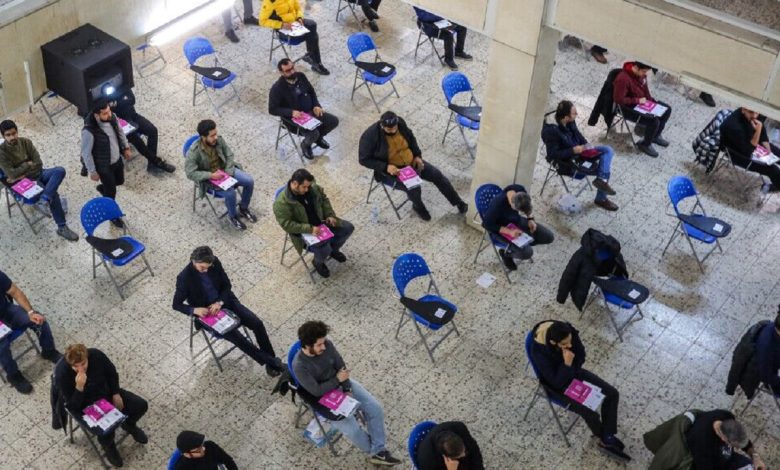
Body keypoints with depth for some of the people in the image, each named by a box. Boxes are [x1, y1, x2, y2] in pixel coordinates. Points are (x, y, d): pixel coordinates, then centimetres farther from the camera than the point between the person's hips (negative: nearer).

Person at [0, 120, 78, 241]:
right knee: (53, 194, -27)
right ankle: (62, 227, -21)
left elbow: (38, 163, -2)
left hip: (37, 173, 5)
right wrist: (28, 164, -9)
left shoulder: (25, 141, 0)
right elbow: (12, 174, -20)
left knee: (60, 170, -25)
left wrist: (23, 174, -13)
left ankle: (44, 199, -41)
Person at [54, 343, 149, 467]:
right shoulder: (62, 374, -32)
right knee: (107, 433, -25)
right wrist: (79, 387, -42)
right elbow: (73, 406, -26)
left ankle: (128, 424, 30)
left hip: (106, 393, 4)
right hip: (85, 406, -4)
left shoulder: (96, 355, -22)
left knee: (141, 406, -4)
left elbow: (112, 373, 0)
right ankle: (108, 447, 13)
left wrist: (116, 394, -6)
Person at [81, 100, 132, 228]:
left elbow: (120, 131, 6)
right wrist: (92, 172, -15)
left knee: (119, 181, 29)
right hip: (104, 166, -6)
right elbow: (86, 153, -23)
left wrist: (126, 147, 14)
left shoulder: (112, 117, -16)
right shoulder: (89, 131, -35)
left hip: (117, 159, 6)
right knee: (111, 192, 12)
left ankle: (102, 188, 61)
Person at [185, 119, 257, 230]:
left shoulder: (219, 140, -12)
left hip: (225, 170, 5)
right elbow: (190, 173, -24)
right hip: (209, 179, -5)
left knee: (249, 181, -11)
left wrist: (228, 174, -13)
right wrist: (211, 175, -30)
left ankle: (243, 208, 13)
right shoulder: (194, 152, -26)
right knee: (230, 193, -29)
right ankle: (233, 216, 2)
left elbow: (229, 155, 0)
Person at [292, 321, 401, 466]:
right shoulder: (299, 366, -28)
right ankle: (372, 449, 11)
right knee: (352, 429, -19)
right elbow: (316, 391, -24)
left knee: (375, 408, -7)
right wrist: (337, 379, -19)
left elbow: (341, 366, -4)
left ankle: (378, 452, 2)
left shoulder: (327, 345, -15)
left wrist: (347, 390, -12)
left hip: (342, 383, 5)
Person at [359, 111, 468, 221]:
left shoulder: (400, 123, -11)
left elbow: (411, 137, 10)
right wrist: (386, 167, -28)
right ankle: (418, 206, 9)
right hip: (391, 170, -6)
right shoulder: (371, 136, -26)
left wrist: (417, 155, -3)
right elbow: (364, 159, -19)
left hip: (410, 162, 6)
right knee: (414, 187, -27)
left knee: (437, 175, 0)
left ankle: (457, 202, 18)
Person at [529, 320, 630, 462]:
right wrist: (567, 364, -39)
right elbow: (557, 382, -28)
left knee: (612, 394, -2)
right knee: (591, 414, -15)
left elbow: (581, 355, -3)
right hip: (558, 384, -6)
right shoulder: (540, 352, -38)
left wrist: (572, 369, -11)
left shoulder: (569, 332, -24)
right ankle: (604, 437, 20)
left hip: (574, 372, 6)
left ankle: (607, 441, 10)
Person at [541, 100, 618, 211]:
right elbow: (553, 154, -25)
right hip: (569, 161, -8)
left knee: (608, 150, -8)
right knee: (605, 166, -13)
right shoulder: (552, 131, -28)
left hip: (578, 151, 8)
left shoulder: (570, 122, -7)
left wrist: (586, 145, -3)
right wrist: (573, 150, -27)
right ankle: (601, 199, -3)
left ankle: (601, 180, -15)